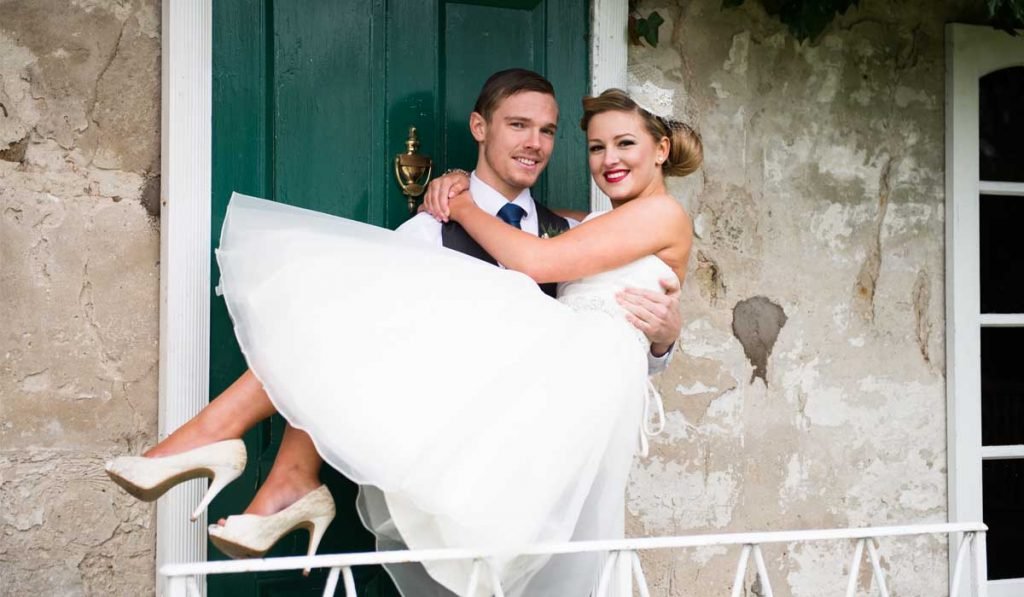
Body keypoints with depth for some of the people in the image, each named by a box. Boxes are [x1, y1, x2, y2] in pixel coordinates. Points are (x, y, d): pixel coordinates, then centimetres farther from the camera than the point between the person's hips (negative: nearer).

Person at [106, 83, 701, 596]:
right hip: (550, 381, 9)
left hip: (585, 381, -9)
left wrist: (464, 206, 6)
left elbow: (535, 261, -7)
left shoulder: (663, 214, 3)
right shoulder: (599, 225, 31)